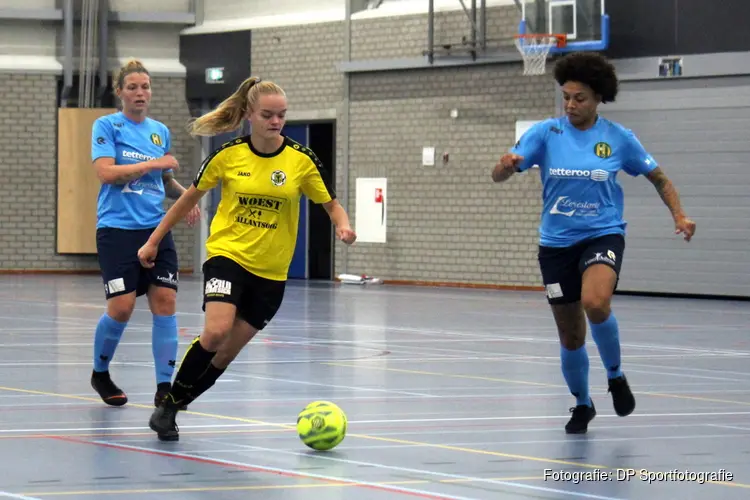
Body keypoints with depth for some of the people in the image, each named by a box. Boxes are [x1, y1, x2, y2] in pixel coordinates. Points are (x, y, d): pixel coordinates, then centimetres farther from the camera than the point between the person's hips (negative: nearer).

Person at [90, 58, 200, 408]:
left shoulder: (160, 131, 14)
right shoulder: (107, 126, -1)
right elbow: (106, 172, -15)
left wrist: (185, 195, 5)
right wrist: (154, 163, -14)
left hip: (156, 228, 5)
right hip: (117, 229, -5)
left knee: (165, 301, -8)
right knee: (122, 307, -10)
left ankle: (164, 386, -3)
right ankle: (100, 373, 16)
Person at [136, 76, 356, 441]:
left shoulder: (302, 161, -5)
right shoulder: (228, 155, -5)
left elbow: (332, 205, 4)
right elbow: (190, 197, 8)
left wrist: (343, 226, -19)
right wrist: (154, 240, 10)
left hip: (270, 272, 2)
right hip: (227, 256, -2)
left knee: (226, 352, 1)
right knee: (216, 332, -24)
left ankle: (173, 408, 20)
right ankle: (167, 403, -5)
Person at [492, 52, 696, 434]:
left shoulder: (618, 138, -3)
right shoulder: (545, 133, -4)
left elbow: (659, 178, 9)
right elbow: (499, 175, -13)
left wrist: (679, 215, -7)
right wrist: (506, 165, -36)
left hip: (602, 235, -2)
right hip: (556, 242, 2)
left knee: (595, 303, -31)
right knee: (570, 337, 7)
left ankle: (616, 375, -5)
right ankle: (582, 404, 34)